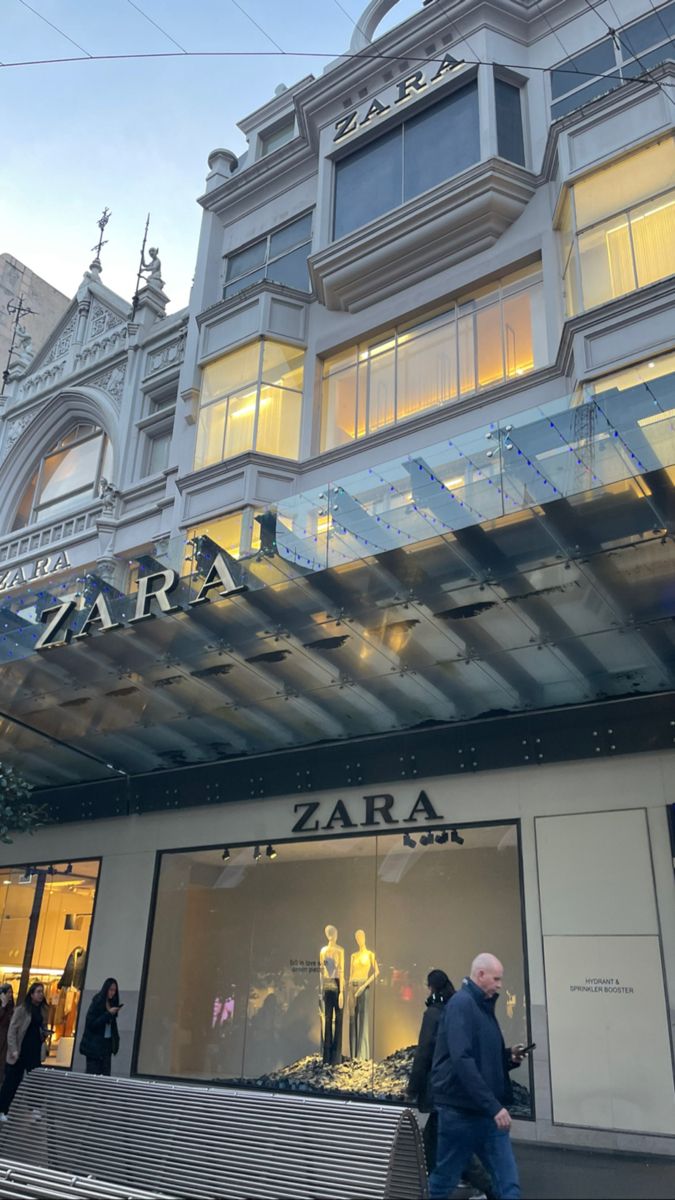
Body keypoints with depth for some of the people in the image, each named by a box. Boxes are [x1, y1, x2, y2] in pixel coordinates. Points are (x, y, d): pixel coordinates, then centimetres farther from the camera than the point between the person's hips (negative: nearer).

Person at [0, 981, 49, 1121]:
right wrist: (13, 1050, -17)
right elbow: (12, 1030, -11)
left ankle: (34, 1109, 16)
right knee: (12, 1081, 2)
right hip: (21, 1050, -5)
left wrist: (45, 1033, -5)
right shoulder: (21, 1009, -10)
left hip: (35, 1051, 5)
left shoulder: (43, 1010, 7)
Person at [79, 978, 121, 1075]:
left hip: (107, 1043, 6)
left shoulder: (112, 1004, 8)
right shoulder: (97, 1003, -8)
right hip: (94, 1044, -6)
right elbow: (92, 1023, -14)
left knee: (105, 1074, 1)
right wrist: (109, 1014, -17)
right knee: (93, 1073, -5)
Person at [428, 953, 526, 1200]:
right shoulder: (461, 1003, -16)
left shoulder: (483, 1006, 12)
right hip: (460, 1110, -8)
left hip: (488, 1111, 8)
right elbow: (462, 1060, -25)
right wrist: (493, 1106, -25)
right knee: (444, 1180, 7)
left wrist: (510, 1057, 2)